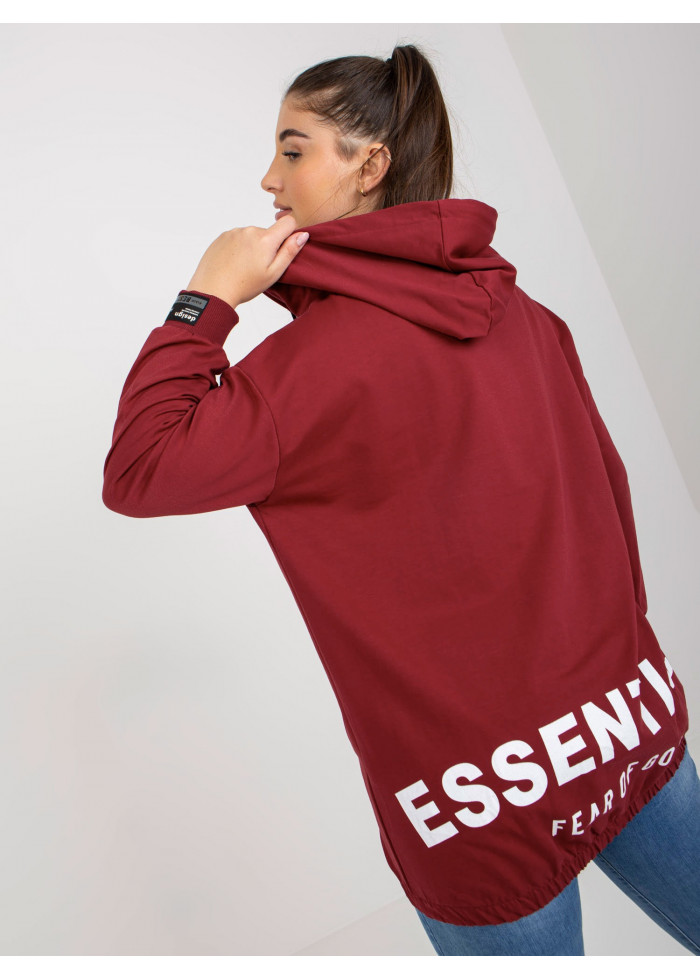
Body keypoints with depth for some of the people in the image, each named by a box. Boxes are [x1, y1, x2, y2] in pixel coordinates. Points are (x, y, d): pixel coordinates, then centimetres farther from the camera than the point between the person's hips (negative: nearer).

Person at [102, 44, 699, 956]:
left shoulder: (328, 350, -18)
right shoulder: (515, 308, 2)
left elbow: (139, 472, -15)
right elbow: (605, 486, 7)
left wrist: (206, 298, -11)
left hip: (494, 790, -6)